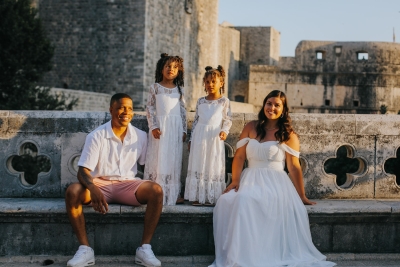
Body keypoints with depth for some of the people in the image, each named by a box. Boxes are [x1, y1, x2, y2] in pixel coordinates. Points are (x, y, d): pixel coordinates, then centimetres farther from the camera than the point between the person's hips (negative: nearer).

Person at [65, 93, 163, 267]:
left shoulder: (141, 136, 3)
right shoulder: (96, 136, -6)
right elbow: (83, 170, -12)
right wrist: (93, 189, -34)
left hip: (128, 184, 2)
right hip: (100, 183, -2)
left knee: (156, 191, -28)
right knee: (72, 191, -31)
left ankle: (145, 248, -22)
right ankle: (85, 249, -22)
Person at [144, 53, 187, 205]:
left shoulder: (179, 89, 10)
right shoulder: (155, 87, 2)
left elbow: (183, 110, 10)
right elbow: (150, 108, -1)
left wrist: (184, 130, 6)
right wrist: (154, 126, -10)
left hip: (176, 127, 3)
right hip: (160, 126, -3)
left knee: (174, 159, 5)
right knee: (159, 158, -2)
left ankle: (173, 193, 11)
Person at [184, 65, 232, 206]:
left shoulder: (224, 101, 2)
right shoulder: (201, 101, 10)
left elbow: (228, 119, 2)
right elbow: (196, 120, 14)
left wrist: (224, 131, -16)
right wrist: (191, 138, 12)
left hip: (214, 138, -3)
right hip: (200, 137, 3)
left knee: (214, 166, 0)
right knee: (198, 164, 3)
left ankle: (211, 197, 5)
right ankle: (197, 196, 9)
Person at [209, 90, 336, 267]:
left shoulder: (289, 135, 4)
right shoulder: (250, 128, 13)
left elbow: (294, 167, 1)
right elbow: (239, 157, 8)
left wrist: (301, 197, -1)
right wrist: (235, 181, -5)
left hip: (275, 181, -2)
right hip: (250, 179, 2)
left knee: (274, 202, -36)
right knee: (240, 200, -31)